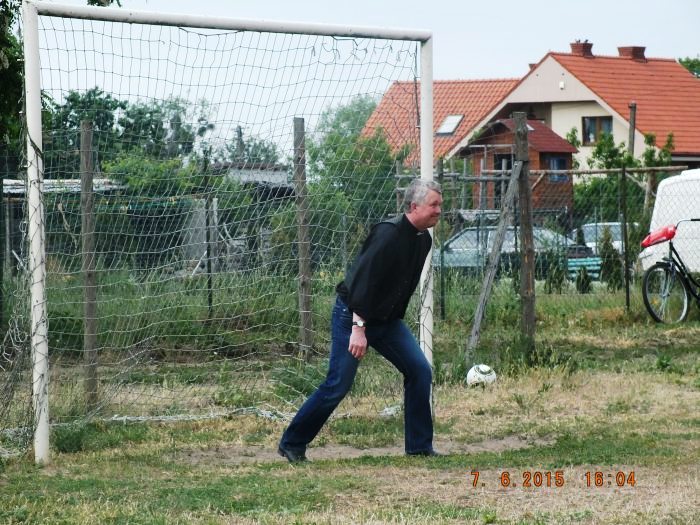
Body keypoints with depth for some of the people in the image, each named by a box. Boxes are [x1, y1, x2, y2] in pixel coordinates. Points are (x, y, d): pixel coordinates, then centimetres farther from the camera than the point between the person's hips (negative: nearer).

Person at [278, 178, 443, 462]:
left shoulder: (423, 240, 4)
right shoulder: (388, 234, -23)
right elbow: (363, 281, -28)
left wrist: (396, 320, 18)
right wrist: (359, 328, -31)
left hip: (386, 320, 8)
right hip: (352, 315, -8)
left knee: (420, 370, -3)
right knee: (338, 385, -9)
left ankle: (420, 446, 5)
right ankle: (291, 444, 5)